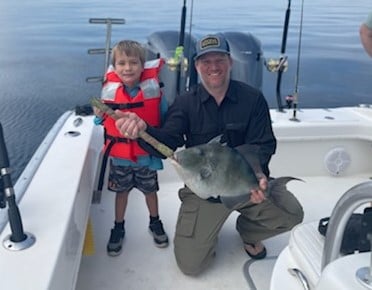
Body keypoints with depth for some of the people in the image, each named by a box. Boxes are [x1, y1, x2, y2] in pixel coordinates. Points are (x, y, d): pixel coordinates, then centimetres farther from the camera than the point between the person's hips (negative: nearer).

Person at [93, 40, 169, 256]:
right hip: (119, 155, 1)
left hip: (147, 155, -1)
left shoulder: (153, 90, -14)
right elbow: (102, 121, 0)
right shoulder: (109, 91, -10)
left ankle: (155, 222, 43)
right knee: (121, 191, 17)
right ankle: (118, 228, 38)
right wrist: (99, 114, -21)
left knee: (150, 190, 18)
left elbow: (165, 121, -8)